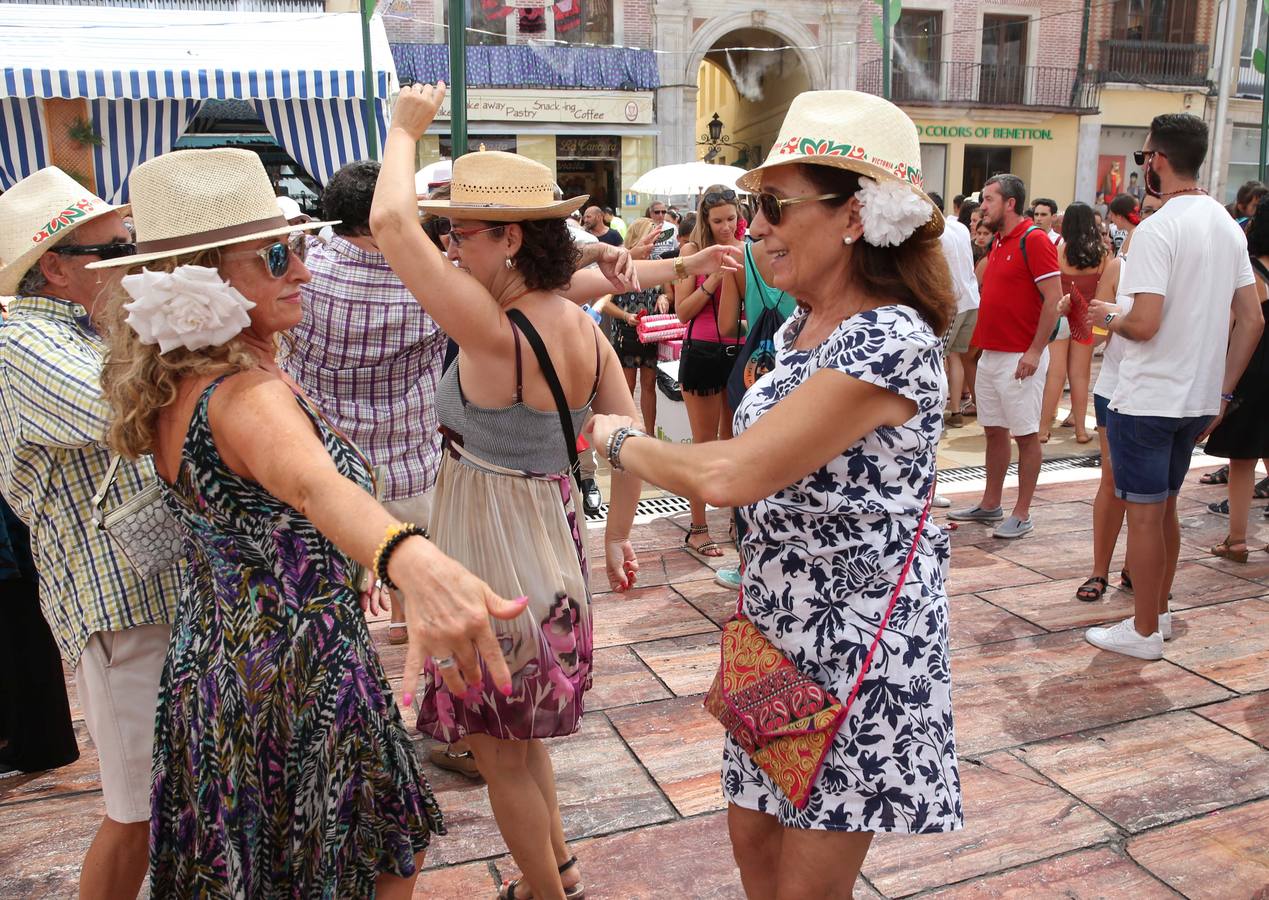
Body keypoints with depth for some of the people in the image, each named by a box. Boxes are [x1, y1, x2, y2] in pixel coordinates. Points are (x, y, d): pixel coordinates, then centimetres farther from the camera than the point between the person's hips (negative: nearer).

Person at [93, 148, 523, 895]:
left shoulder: (174, 384, -1)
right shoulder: (249, 396, -29)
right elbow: (314, 485, -53)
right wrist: (417, 564, -70)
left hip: (211, 661, 9)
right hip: (297, 680, -9)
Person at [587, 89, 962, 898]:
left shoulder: (891, 340, -25)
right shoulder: (800, 326, 4)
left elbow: (730, 474, -29)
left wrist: (619, 437, -13)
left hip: (856, 651, -8)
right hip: (781, 635, 8)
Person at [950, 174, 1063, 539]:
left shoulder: (1034, 240, -12)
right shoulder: (998, 242, 14)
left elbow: (1054, 298, -17)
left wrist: (1035, 351, -19)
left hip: (1021, 359, -9)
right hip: (990, 355, 9)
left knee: (1026, 435, 0)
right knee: (994, 431, 14)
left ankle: (1022, 514, 8)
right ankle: (990, 505, 24)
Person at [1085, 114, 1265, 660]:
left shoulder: (1157, 230, -17)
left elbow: (1144, 324, -25)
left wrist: (1108, 318, -3)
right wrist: (1222, 392, 14)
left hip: (1147, 399, -8)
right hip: (1197, 399, 8)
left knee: (1144, 513, 2)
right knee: (1164, 506, 20)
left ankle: (1144, 633, 13)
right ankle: (1158, 612, 32)